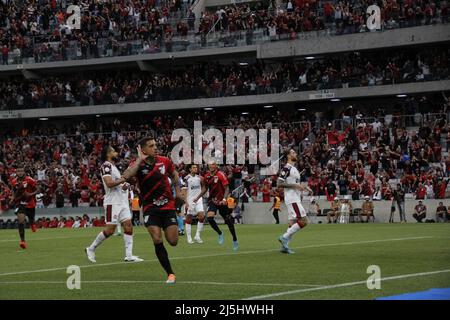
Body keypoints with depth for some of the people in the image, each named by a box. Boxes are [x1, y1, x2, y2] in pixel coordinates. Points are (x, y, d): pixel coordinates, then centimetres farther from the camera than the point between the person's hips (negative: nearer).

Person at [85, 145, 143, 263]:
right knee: (110, 229, -8)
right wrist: (124, 179, -16)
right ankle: (91, 249, 8)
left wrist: (125, 185, 10)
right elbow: (109, 183, -22)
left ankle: (129, 255, -4)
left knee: (128, 226, -2)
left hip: (122, 201, 9)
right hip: (112, 202, -9)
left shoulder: (113, 167, 21)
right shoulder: (106, 166, -9)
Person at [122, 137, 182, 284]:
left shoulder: (164, 161, -2)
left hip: (168, 205, 2)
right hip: (150, 208, -2)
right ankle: (170, 274, -6)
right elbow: (126, 176, -32)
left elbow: (174, 174, 20)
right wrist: (140, 160, -28)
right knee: (157, 240, -17)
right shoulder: (137, 164, -10)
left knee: (173, 241, -3)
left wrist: (178, 191, 12)